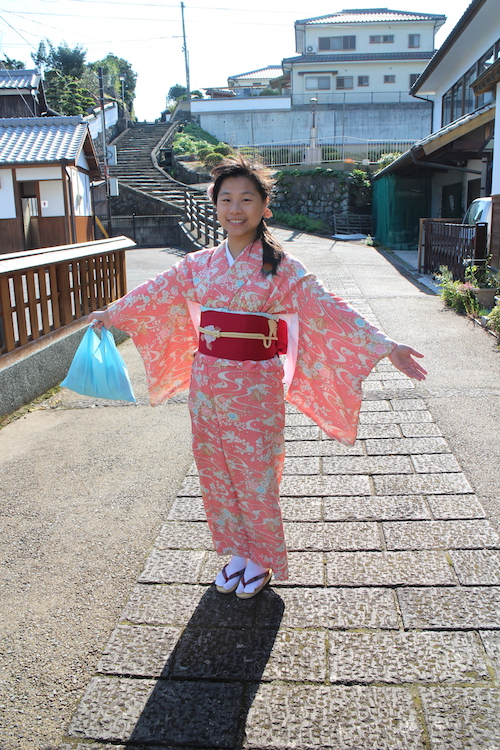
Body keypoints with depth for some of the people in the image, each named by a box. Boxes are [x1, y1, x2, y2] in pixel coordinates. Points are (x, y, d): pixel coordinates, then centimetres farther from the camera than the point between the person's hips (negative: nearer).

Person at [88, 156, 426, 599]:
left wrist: (385, 346, -24)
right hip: (206, 382, 4)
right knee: (216, 473, 12)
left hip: (254, 384, -4)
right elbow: (155, 293, 18)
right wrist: (111, 314, 28)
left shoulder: (280, 267, -8)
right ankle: (238, 553, 33)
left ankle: (261, 559, 29)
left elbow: (329, 309, -15)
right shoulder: (199, 264, 4)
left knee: (255, 474, 5)